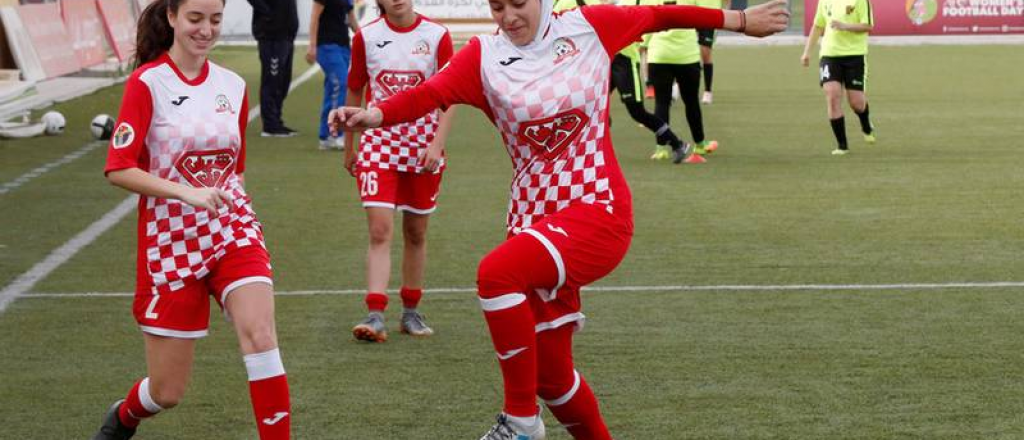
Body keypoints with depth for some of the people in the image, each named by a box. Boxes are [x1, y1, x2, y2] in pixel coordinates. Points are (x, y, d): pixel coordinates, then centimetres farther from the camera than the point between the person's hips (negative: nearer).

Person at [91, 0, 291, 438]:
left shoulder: (233, 85, 6)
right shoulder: (147, 83, -9)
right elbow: (118, 169, -15)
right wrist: (188, 193, -25)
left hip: (232, 229, 3)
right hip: (171, 241, -3)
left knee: (260, 336, -24)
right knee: (167, 392, 5)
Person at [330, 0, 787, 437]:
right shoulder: (484, 55, 0)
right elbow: (431, 93, -17)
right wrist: (377, 114, -37)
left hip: (598, 210, -4)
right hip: (534, 219, 4)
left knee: (498, 272, -30)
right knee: (550, 373, 9)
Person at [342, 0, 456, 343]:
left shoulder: (437, 36, -3)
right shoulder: (366, 37, 0)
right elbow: (355, 92, 11)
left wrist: (437, 143, -16)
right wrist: (350, 146, 15)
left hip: (423, 146, 0)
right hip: (378, 143, 0)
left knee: (416, 233, 10)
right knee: (380, 231, -11)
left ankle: (411, 313, 22)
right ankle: (375, 316, -14)